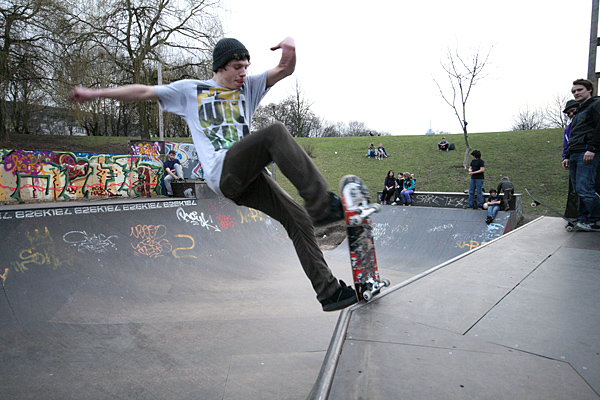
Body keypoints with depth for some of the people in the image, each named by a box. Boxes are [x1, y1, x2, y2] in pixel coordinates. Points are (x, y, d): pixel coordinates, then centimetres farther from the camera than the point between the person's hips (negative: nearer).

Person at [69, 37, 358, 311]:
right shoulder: (190, 90, 16)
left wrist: (290, 50, -10)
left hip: (247, 176, 5)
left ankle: (328, 291, 6)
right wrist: (95, 93, 14)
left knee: (299, 220, -2)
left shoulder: (249, 87, 24)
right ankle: (322, 204, -34)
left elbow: (284, 70, 13)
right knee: (275, 133, -28)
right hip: (223, 172, -5)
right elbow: (143, 92, 17)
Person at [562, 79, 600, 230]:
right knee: (579, 191, 5)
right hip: (574, 155, 9)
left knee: (584, 189, -15)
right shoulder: (578, 112, 30)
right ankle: (583, 220, 7)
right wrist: (567, 156, 22)